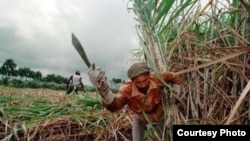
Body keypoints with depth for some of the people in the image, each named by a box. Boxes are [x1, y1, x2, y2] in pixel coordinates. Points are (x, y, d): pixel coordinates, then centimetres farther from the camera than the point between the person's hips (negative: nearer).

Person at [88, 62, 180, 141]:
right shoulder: (127, 89, -41)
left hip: (158, 113, 1)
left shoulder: (156, 78, -38)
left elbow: (172, 77, -16)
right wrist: (103, 89, -78)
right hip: (140, 117, -1)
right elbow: (114, 105, -60)